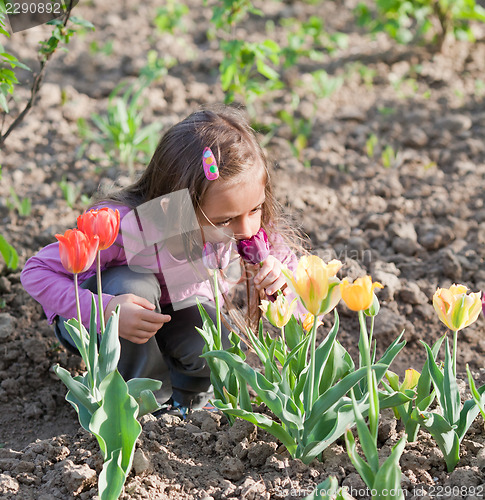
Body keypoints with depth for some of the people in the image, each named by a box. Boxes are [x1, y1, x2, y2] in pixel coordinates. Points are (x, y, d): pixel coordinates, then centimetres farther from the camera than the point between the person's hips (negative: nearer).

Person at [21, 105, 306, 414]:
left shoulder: (249, 224, -27)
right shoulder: (122, 226, -40)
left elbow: (286, 260, -10)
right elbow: (37, 273, -31)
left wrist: (280, 274, -36)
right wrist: (105, 311, -46)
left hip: (176, 308, 3)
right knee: (135, 284, -36)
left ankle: (186, 395, 10)